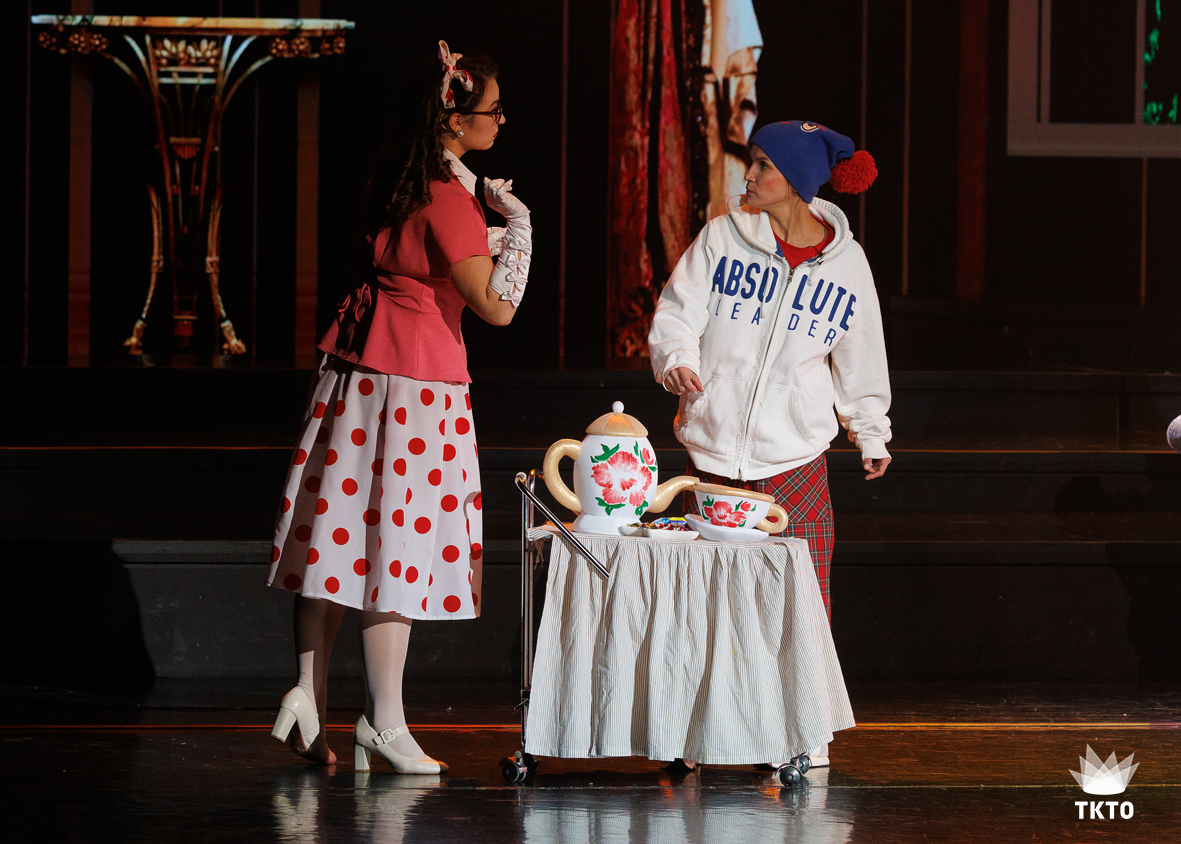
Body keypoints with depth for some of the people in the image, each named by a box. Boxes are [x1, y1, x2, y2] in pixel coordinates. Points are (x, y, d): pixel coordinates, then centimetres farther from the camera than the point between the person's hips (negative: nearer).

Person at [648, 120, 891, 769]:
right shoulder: (722, 237, 1)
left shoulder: (845, 262, 4)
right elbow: (678, 311, -1)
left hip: (796, 454, 0)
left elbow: (859, 358, 17)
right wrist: (675, 359, -22)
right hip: (713, 448, 0)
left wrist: (870, 434, 23)